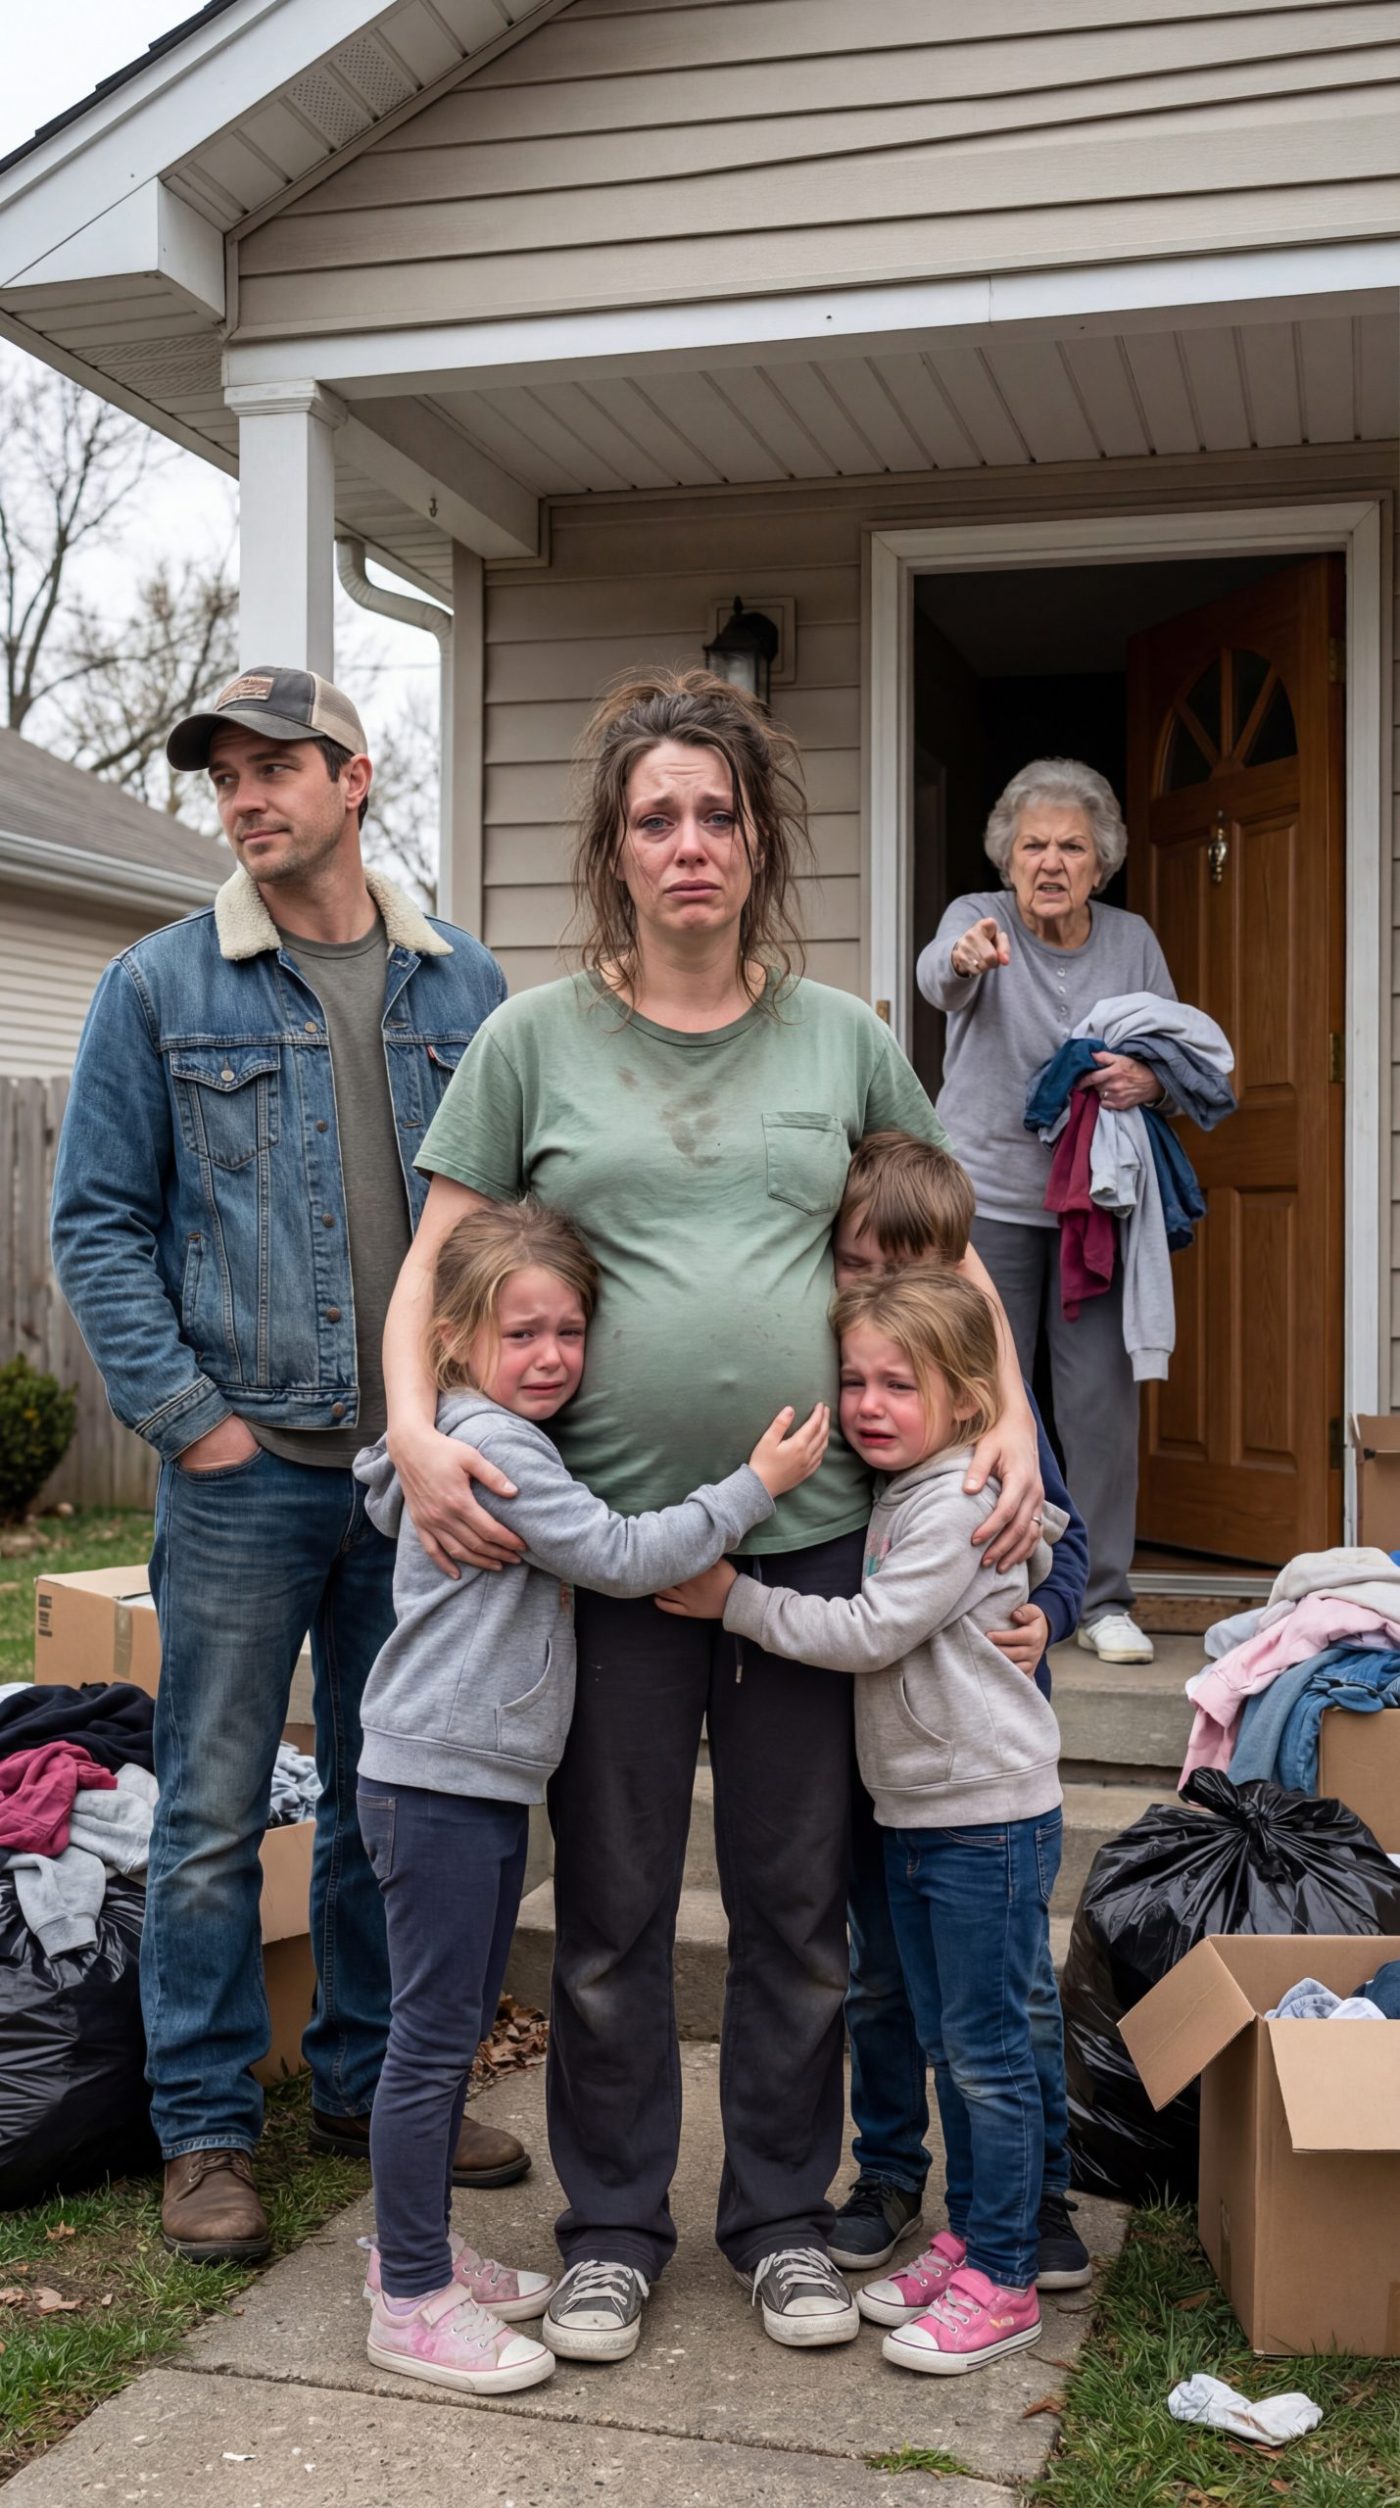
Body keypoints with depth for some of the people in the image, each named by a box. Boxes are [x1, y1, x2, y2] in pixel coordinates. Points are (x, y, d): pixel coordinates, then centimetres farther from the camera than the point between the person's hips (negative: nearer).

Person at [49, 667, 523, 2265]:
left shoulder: (462, 985, 7)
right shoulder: (158, 989, 0)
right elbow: (97, 1221, -2)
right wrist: (186, 1413, -10)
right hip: (245, 1472, -3)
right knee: (215, 1811, 5)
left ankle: (369, 2083, 31)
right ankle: (207, 2128, 20)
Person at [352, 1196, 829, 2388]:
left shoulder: (512, 1441, 14)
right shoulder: (489, 1445, -17)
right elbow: (619, 1554, -20)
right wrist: (756, 1486, -17)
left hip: (493, 1782, 10)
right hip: (434, 1783, -10)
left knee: (459, 2023, 18)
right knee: (434, 2033, -3)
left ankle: (419, 2244, 32)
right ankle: (412, 2302, 7)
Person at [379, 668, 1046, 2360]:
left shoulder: (842, 1037, 6)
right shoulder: (533, 1037, 2)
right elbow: (437, 1259, 3)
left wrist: (1010, 1420, 1)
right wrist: (415, 1425, -13)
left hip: (812, 1529, 1)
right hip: (604, 1528, -1)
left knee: (797, 1902, 12)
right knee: (612, 1906, 11)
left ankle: (784, 2216, 31)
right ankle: (612, 2225, 29)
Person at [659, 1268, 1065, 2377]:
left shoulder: (961, 1504, -18)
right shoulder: (896, 1497, 11)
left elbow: (870, 1634, -20)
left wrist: (738, 1600, -14)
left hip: (990, 1818, -9)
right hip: (914, 1813, 9)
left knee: (989, 2049, -1)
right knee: (948, 2045, 17)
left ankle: (1004, 2282, 10)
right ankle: (966, 2234, 30)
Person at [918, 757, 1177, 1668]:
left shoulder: (1133, 941, 5)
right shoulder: (978, 918, -4)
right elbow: (939, 977, -28)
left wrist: (1153, 1079, -14)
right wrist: (963, 958, -53)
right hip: (988, 1197, -2)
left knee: (1103, 1398, 1)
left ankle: (1106, 1599, 13)